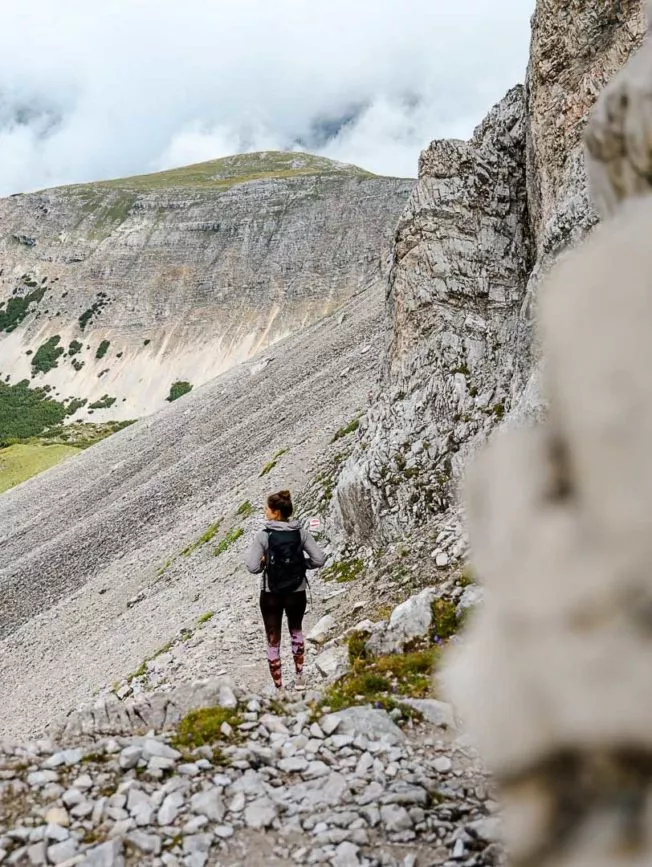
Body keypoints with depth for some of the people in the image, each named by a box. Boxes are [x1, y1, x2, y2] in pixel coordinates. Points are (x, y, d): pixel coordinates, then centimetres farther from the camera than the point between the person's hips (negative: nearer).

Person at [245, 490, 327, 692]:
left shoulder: (263, 536, -14)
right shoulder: (300, 533, -6)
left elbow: (253, 567, -18)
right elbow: (319, 559, -8)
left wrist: (264, 562, 2)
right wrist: (300, 564, 7)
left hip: (271, 594, -2)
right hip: (296, 592, 3)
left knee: (273, 641, 13)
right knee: (296, 632, 29)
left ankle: (279, 687, 19)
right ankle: (299, 677, 33)